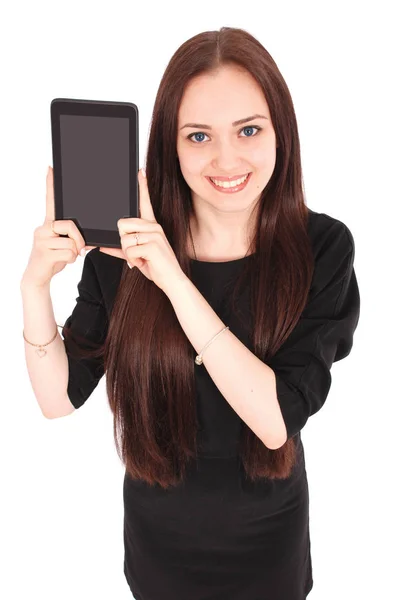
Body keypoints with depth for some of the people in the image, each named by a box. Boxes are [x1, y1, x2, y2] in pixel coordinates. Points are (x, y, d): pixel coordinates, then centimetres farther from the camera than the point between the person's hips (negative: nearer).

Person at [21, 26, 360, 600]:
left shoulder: (322, 247, -19)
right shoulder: (124, 242, -16)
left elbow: (278, 419, -28)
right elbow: (60, 398, -12)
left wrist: (175, 281, -35)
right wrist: (35, 285, -29)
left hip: (266, 532, 0)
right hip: (157, 526, 1)